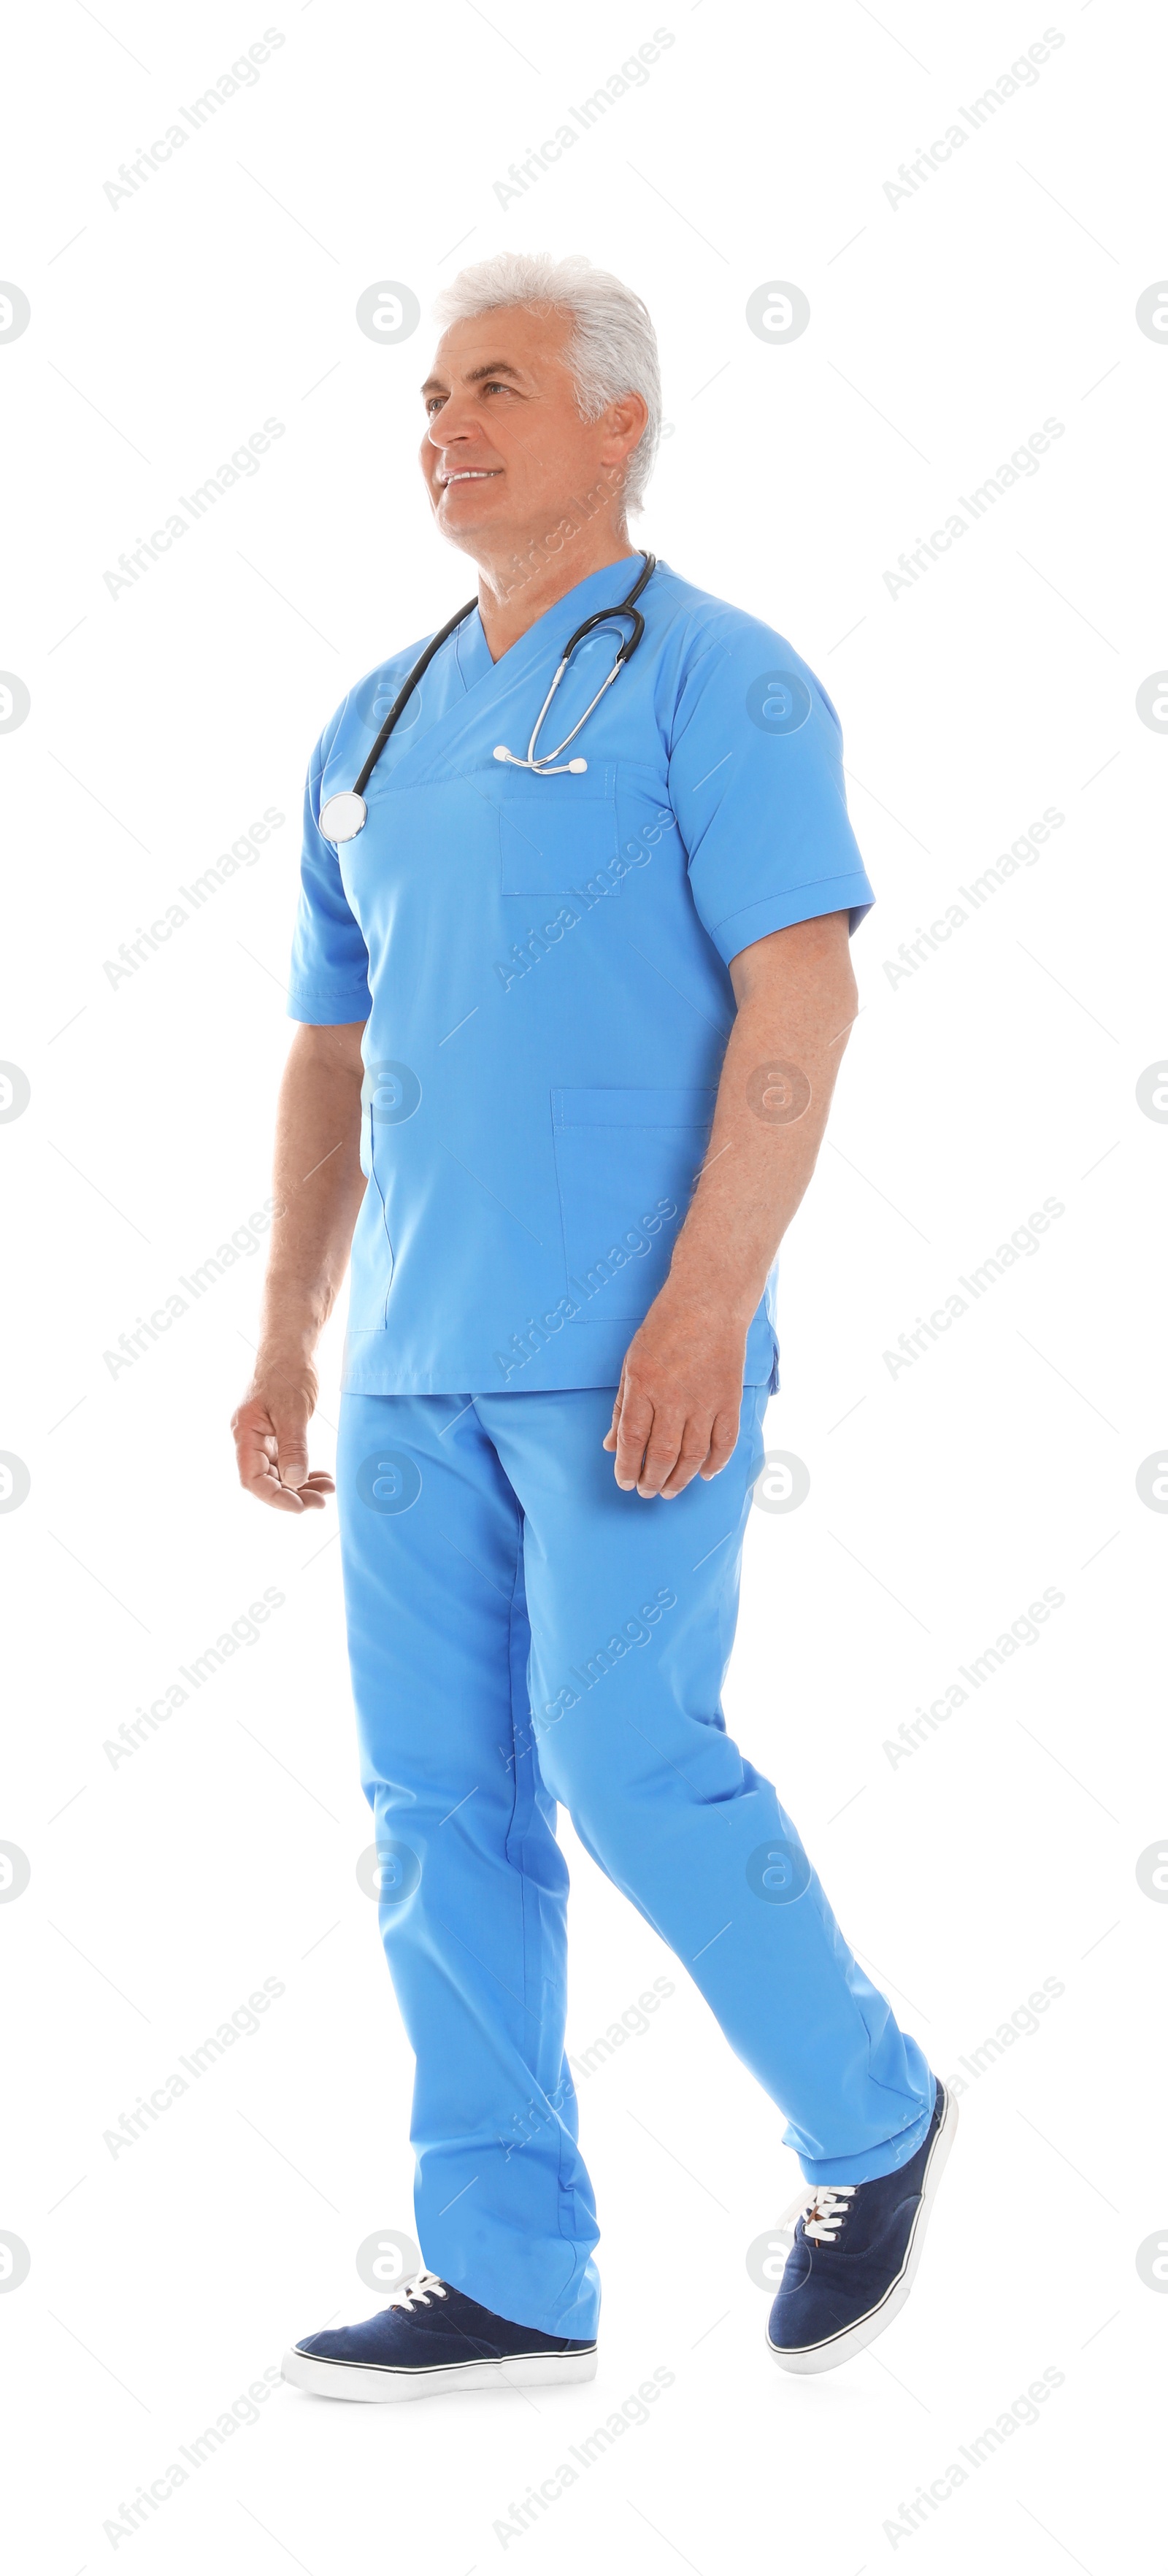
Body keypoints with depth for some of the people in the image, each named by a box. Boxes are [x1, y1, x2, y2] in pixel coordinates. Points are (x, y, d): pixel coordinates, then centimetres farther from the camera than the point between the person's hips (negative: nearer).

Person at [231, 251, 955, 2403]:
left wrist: (706, 1306, -22)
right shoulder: (378, 731, 17)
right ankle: (510, 2281, 12)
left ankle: (870, 2122, 16)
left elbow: (801, 993, -14)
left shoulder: (714, 679, -4)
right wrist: (285, 1341, 15)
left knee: (631, 1768, -9)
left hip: (628, 1349, -7)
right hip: (422, 1354, 7)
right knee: (440, 1800, 4)